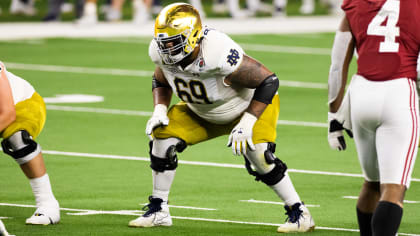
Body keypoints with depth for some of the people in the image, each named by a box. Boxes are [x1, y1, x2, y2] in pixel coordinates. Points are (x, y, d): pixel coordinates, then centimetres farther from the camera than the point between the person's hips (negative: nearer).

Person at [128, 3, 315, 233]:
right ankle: (158, 211, 6)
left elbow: (268, 80, -32)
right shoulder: (161, 53, -21)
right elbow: (160, 81, 6)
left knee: (258, 156, -26)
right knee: (163, 136, -8)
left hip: (251, 105, -6)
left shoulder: (220, 54, -42)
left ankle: (299, 214, -9)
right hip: (202, 112, 6)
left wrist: (247, 124, -34)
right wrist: (159, 110, -13)